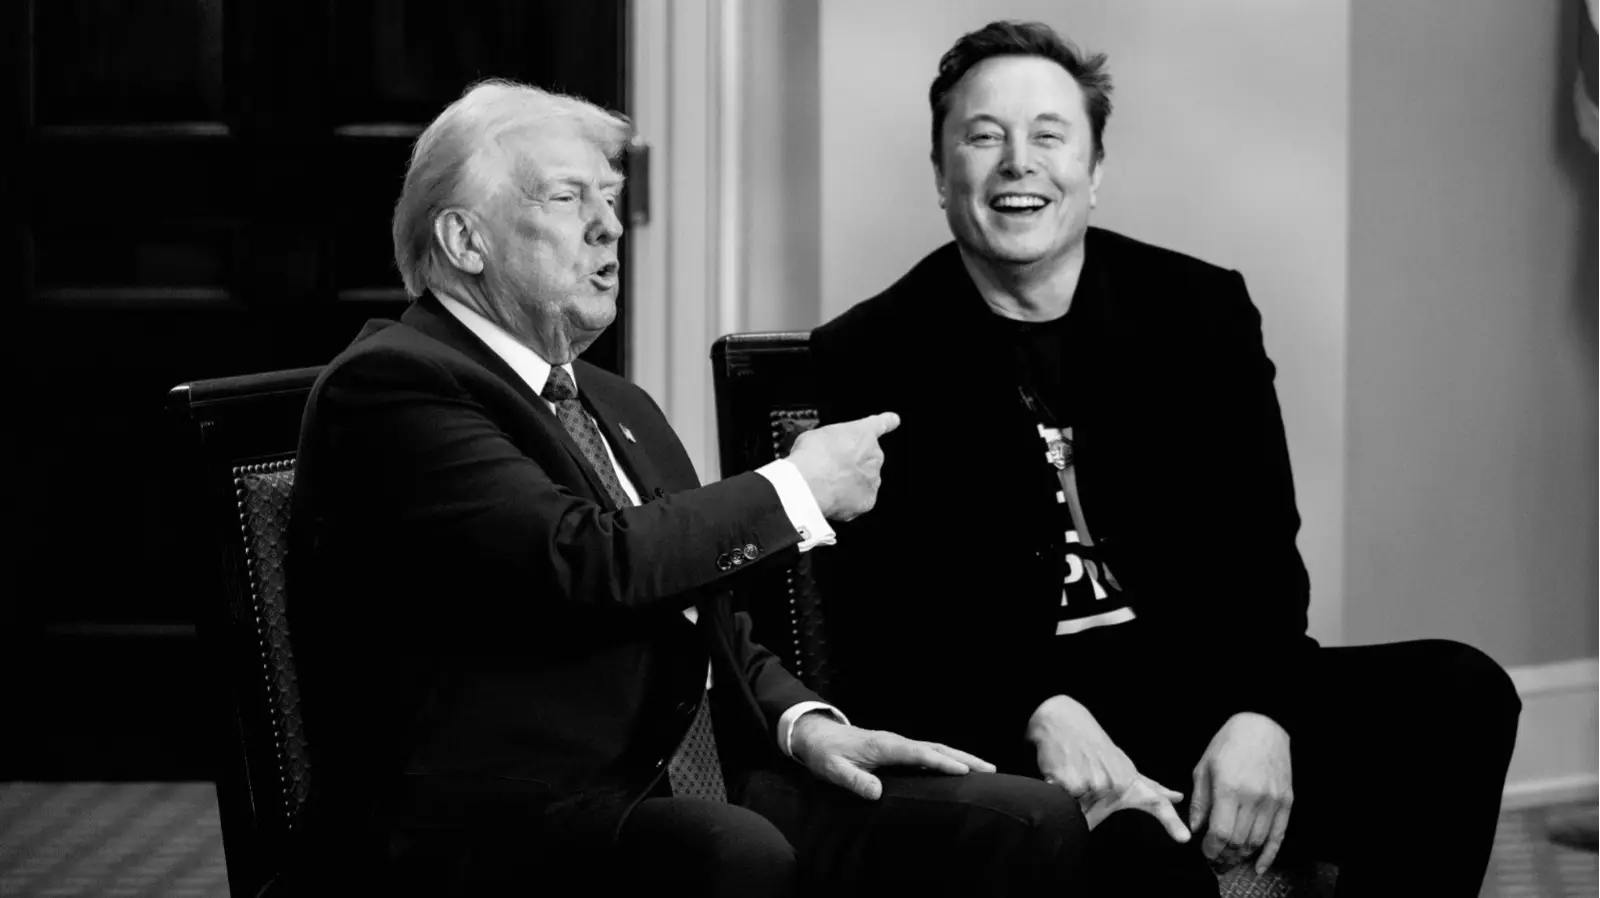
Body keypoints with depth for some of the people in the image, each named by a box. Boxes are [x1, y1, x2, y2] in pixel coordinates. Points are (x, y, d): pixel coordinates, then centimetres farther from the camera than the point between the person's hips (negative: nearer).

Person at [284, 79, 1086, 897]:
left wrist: (802, 722, 4)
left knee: (1031, 825, -11)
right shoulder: (389, 385, -6)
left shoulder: (621, 408, 24)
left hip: (688, 796, 9)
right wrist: (796, 489, -6)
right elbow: (585, 564, -18)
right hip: (499, 823, -8)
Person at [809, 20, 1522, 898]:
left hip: (1205, 691, 5)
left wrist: (1260, 713, -17)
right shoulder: (861, 360, 1)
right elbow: (876, 613, -5)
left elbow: (1260, 552, 5)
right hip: (1002, 722, -5)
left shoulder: (1202, 310, 10)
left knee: (1460, 693, -19)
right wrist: (1041, 714, -24)